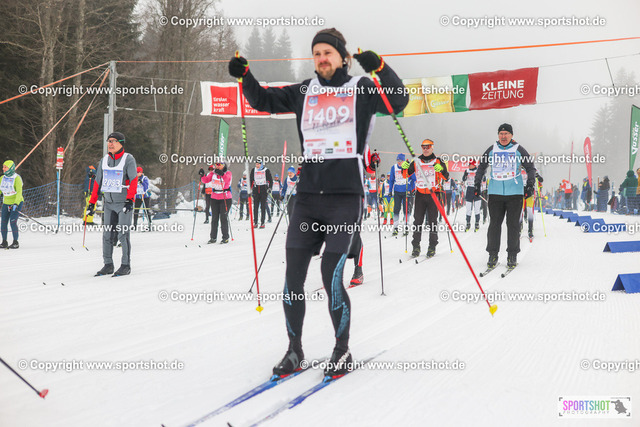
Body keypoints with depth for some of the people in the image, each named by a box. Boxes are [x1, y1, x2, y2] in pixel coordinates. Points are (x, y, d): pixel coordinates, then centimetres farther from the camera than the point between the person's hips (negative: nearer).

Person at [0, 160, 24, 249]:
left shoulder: (17, 178, -16)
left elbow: (19, 192, -22)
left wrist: (16, 204, -32)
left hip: (17, 203, -6)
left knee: (13, 222, -14)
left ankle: (15, 243, -3)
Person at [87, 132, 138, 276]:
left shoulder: (128, 159, -6)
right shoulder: (104, 161, 10)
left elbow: (134, 180, -13)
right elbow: (97, 183, 15)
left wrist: (130, 199, -24)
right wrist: (92, 203, 12)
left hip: (125, 203, -5)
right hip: (109, 203, 5)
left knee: (123, 235, -7)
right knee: (107, 235, 3)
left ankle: (126, 265, 2)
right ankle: (108, 265, 10)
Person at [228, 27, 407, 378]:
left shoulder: (362, 90, 5)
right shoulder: (304, 93, 16)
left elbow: (398, 101, -9)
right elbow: (264, 100, 22)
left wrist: (379, 67, -22)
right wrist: (244, 76, 5)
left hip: (346, 197, -4)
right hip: (308, 196, 4)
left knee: (331, 276, -11)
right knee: (293, 277, 1)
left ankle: (342, 350, 9)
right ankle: (294, 350, 16)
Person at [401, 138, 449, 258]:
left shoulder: (438, 162, 1)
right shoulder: (416, 162, 9)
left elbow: (446, 177, -8)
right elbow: (406, 175, 11)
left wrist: (441, 170, -29)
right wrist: (405, 168, -11)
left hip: (433, 195, -2)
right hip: (420, 194, 2)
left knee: (432, 220, 0)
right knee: (417, 220, 0)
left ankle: (432, 247, 4)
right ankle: (416, 246, 4)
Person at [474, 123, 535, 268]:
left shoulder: (518, 150, 4)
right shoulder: (491, 150, 9)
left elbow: (530, 168, 10)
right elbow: (482, 166, 22)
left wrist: (529, 184, -1)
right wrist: (477, 183, 14)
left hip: (515, 192, -1)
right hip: (495, 192, 1)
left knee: (513, 224, 1)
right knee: (494, 223, 0)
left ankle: (512, 255, 8)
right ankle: (493, 255, 7)